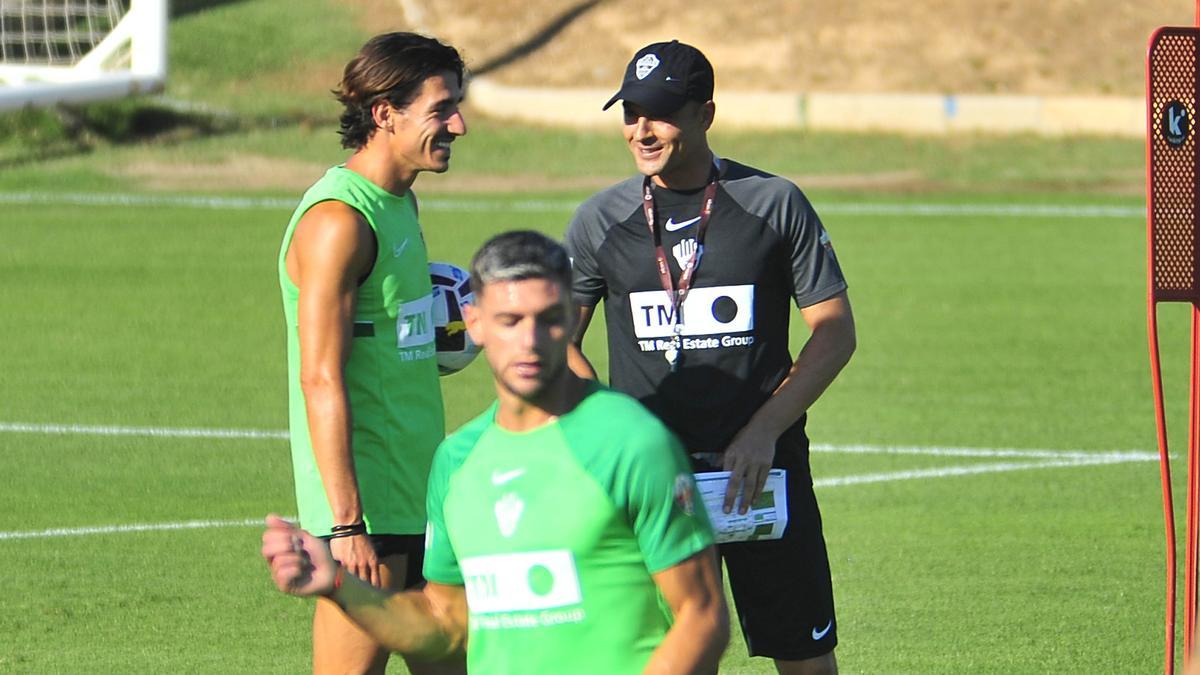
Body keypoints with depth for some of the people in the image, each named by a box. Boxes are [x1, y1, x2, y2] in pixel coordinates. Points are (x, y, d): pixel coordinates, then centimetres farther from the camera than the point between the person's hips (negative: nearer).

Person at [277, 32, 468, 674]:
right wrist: (347, 525, -24)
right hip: (368, 503, -10)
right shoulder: (338, 221, -16)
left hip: (420, 491, 10)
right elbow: (321, 381, -21)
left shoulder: (400, 204, 13)